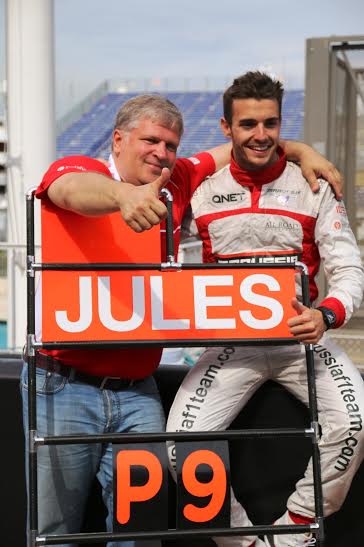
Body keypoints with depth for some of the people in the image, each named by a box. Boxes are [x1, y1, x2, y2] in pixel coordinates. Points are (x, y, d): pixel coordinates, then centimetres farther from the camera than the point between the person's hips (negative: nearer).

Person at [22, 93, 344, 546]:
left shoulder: (177, 182, 10)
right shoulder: (76, 169, -5)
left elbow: (238, 148, 24)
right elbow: (73, 190, -30)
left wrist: (301, 151, 10)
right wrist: (123, 195, -51)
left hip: (137, 391, 4)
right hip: (63, 385, -4)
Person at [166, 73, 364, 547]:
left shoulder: (312, 188, 3)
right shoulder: (203, 191, 5)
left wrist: (326, 315, -21)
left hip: (301, 334, 0)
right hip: (231, 340, 1)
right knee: (183, 438, -21)